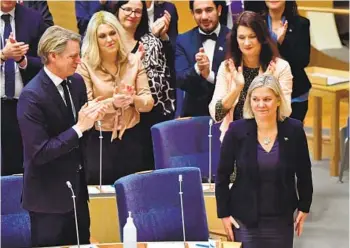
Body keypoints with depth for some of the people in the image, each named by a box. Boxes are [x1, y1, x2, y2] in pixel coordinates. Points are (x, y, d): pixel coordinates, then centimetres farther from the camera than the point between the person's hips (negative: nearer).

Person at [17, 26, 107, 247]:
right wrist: (79, 128, -27)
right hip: (49, 195, -7)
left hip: (77, 187, 7)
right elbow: (39, 153, -24)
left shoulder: (77, 82, 2)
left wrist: (92, 117, -10)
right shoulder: (32, 96, -22)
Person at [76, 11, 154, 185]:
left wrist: (134, 99, -23)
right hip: (99, 141, -3)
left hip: (131, 139, 3)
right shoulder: (85, 65, -8)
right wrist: (111, 103, -28)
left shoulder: (133, 61, 2)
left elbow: (148, 102, -1)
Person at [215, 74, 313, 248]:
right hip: (244, 218, -1)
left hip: (281, 219, 1)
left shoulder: (294, 130, -5)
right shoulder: (237, 130, -8)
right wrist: (224, 213, -2)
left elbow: (303, 173, 7)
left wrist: (304, 207, 10)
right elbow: (222, 175, -1)